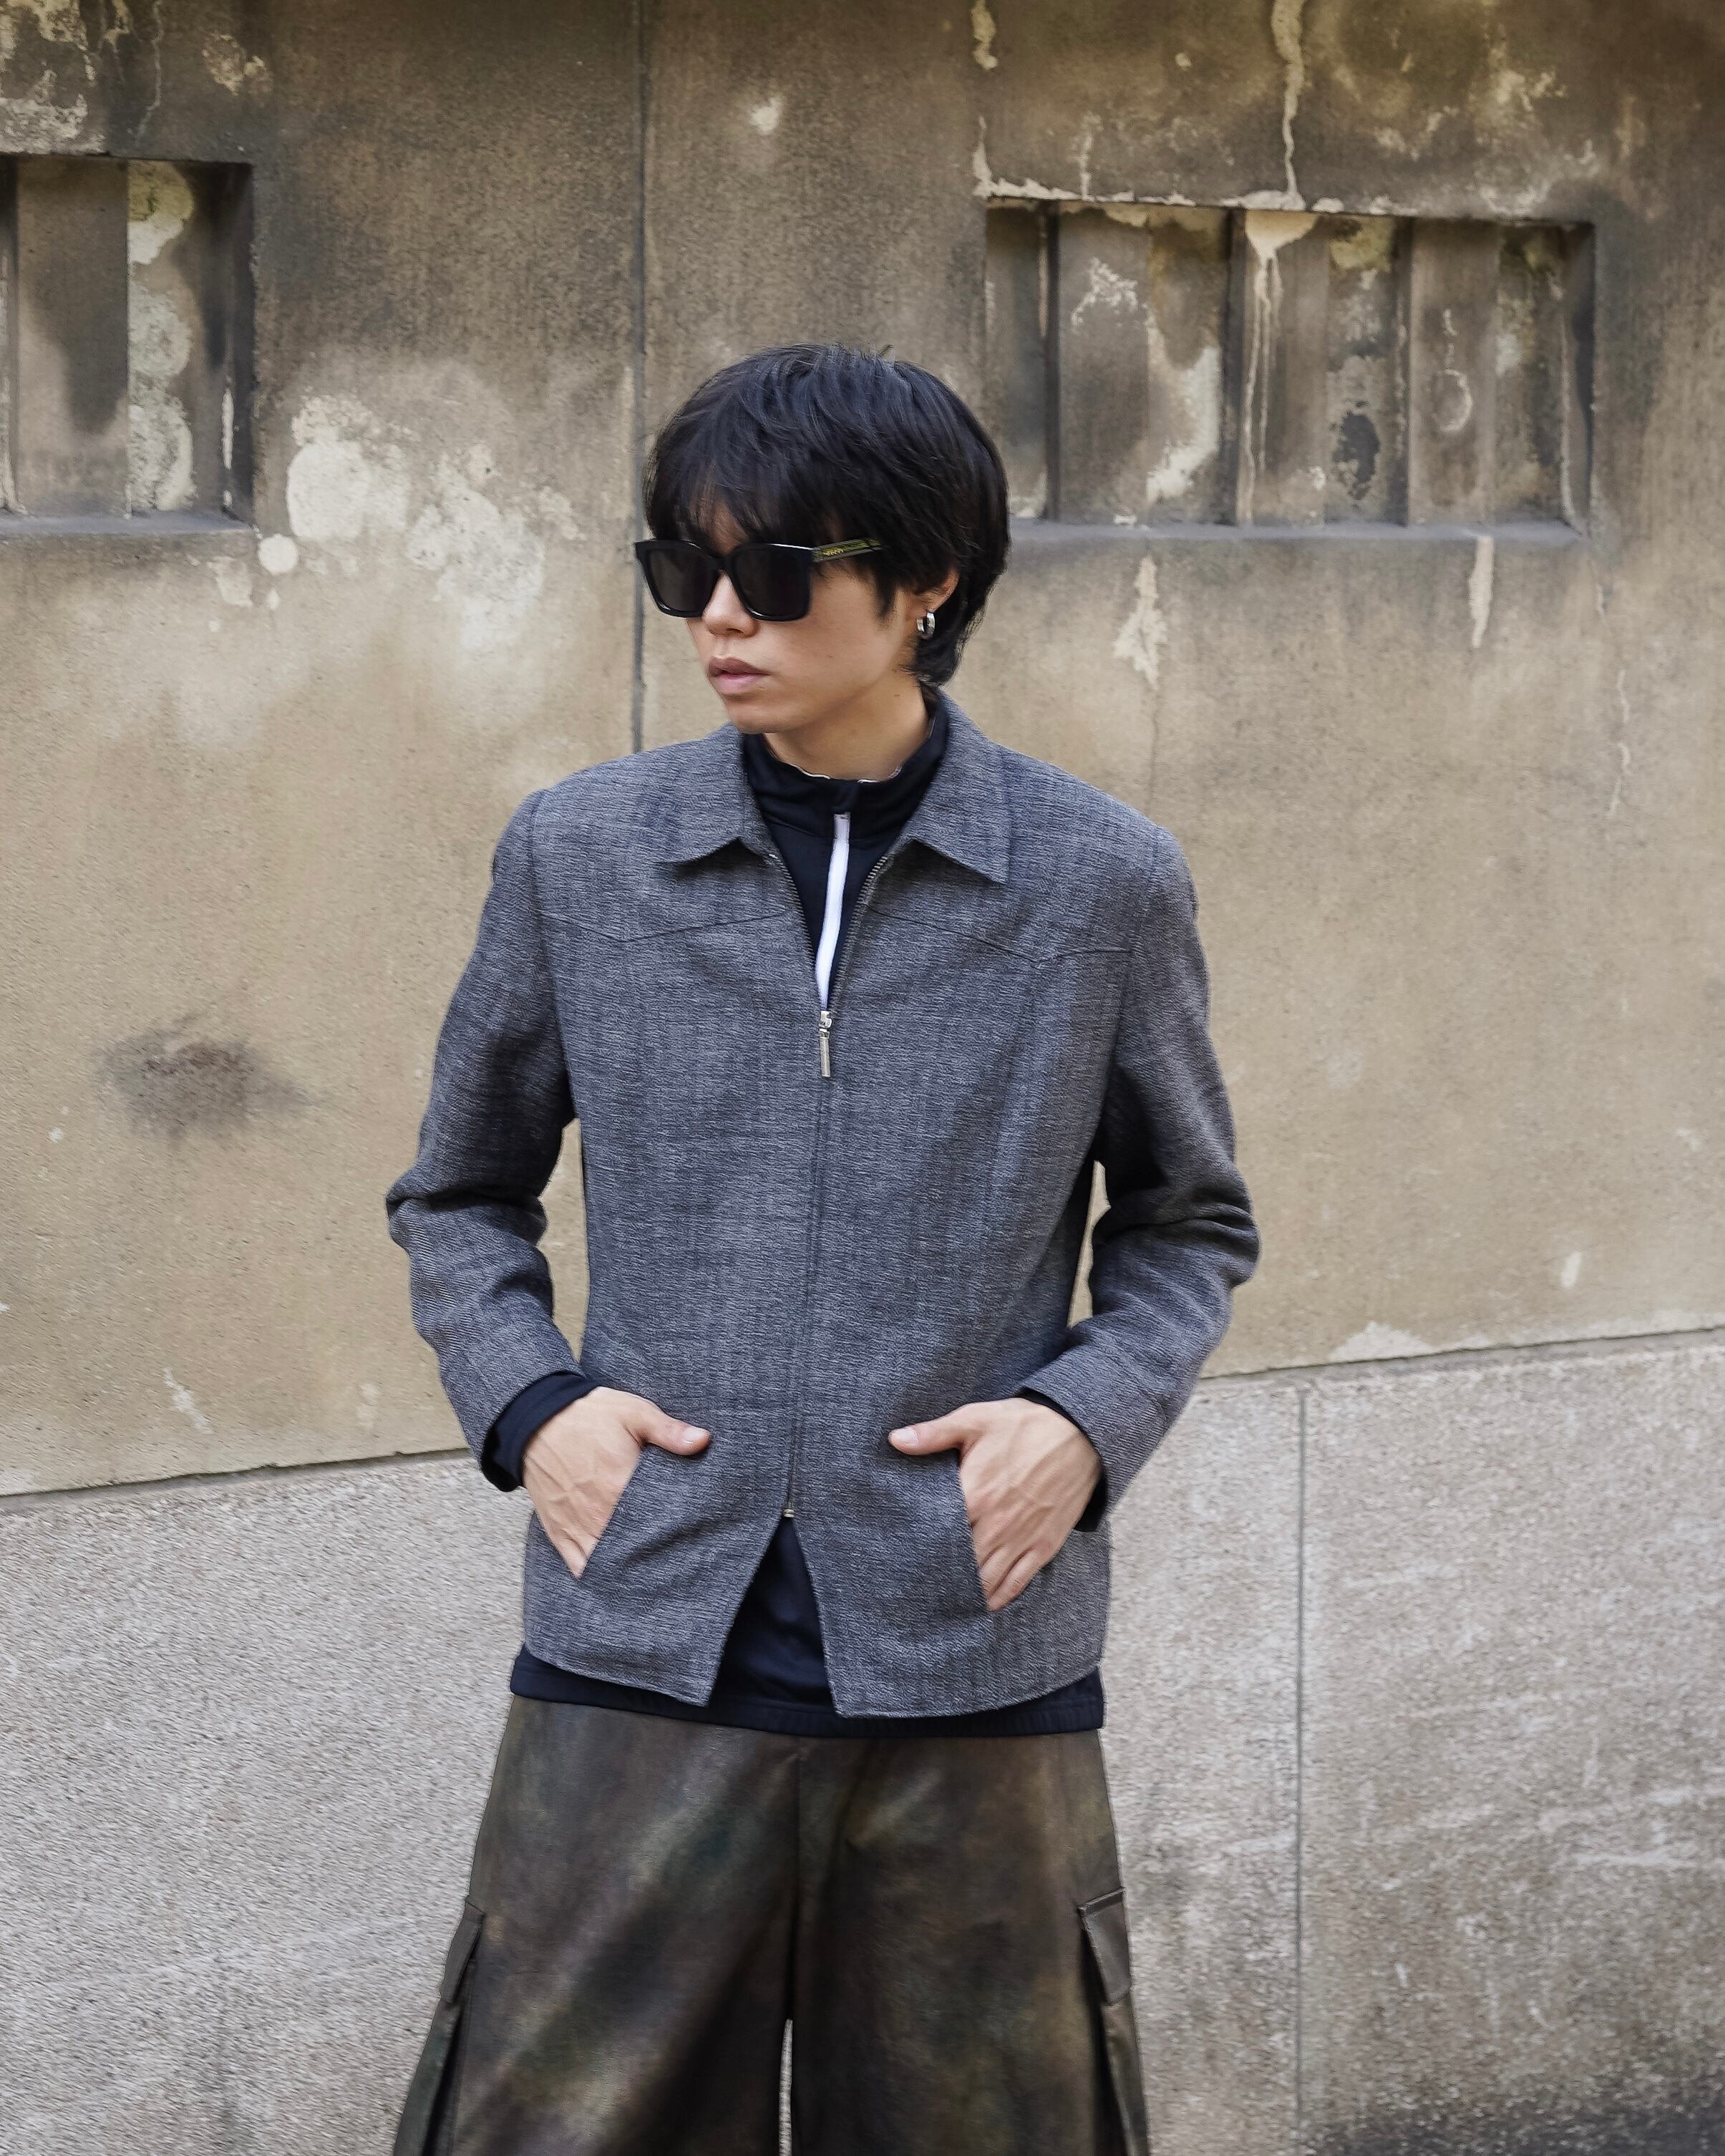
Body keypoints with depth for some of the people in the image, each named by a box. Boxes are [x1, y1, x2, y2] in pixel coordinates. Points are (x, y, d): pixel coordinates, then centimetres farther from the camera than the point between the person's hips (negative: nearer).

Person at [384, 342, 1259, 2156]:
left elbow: (1190, 1221, 15)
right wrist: (523, 1405, -1)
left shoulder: (1100, 885, 1)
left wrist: (1091, 1416, -4)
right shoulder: (580, 856, 4)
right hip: (643, 1671, 1)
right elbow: (458, 1195, 17)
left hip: (973, 1683, 0)